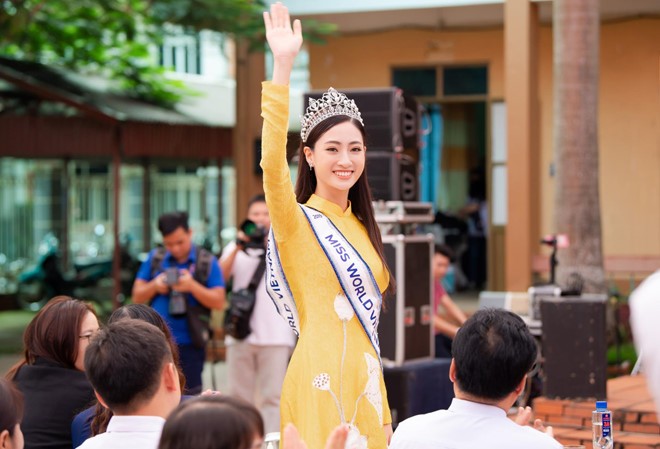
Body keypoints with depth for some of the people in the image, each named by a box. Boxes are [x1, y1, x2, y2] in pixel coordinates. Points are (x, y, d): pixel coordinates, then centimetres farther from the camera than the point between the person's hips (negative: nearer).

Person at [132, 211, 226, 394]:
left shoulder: (207, 262, 2)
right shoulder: (154, 259, 10)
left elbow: (219, 302, -5)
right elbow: (137, 297, 10)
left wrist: (192, 286, -19)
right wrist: (154, 286, -10)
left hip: (189, 345, -2)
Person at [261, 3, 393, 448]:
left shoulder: (360, 227, 13)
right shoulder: (297, 221, -7)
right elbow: (272, 165, -28)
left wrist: (384, 413, 16)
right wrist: (283, 66, -35)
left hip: (365, 380, 7)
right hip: (321, 382, -7)